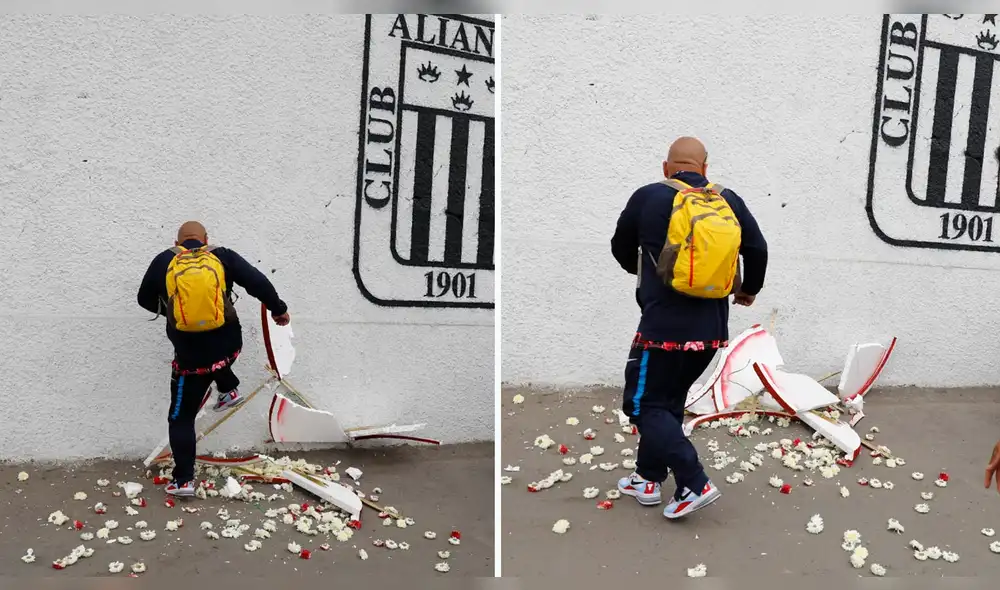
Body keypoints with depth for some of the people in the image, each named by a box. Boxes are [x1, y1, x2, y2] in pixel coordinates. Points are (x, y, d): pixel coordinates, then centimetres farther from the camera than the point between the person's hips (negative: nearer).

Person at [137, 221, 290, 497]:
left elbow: (145, 300, 13)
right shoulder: (223, 257, -1)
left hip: (192, 358, -2)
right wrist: (278, 309, 9)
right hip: (229, 347, 2)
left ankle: (183, 480, 13)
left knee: (181, 418, 14)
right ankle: (229, 391, 32)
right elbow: (258, 282, -6)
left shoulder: (163, 262, 1)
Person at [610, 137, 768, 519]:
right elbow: (757, 249, 7)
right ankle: (648, 478, 28)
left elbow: (621, 249, 9)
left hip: (665, 326, -5)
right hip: (712, 327, 5)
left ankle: (694, 484, -2)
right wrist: (749, 290, 27)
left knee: (645, 404, 6)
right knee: (670, 398, 20)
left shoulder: (648, 197, -3)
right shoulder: (728, 201, 5)